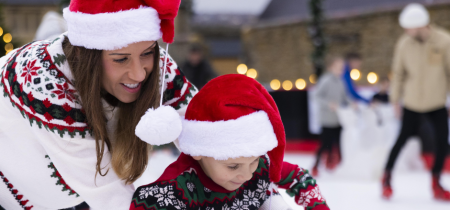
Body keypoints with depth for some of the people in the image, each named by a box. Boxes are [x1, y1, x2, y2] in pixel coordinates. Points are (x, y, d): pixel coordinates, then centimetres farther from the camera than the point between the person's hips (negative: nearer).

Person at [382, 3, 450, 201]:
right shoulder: (404, 44, -10)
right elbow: (399, 73, 2)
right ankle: (387, 178, 20)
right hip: (412, 103, 0)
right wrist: (396, 99, 6)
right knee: (403, 138, 4)